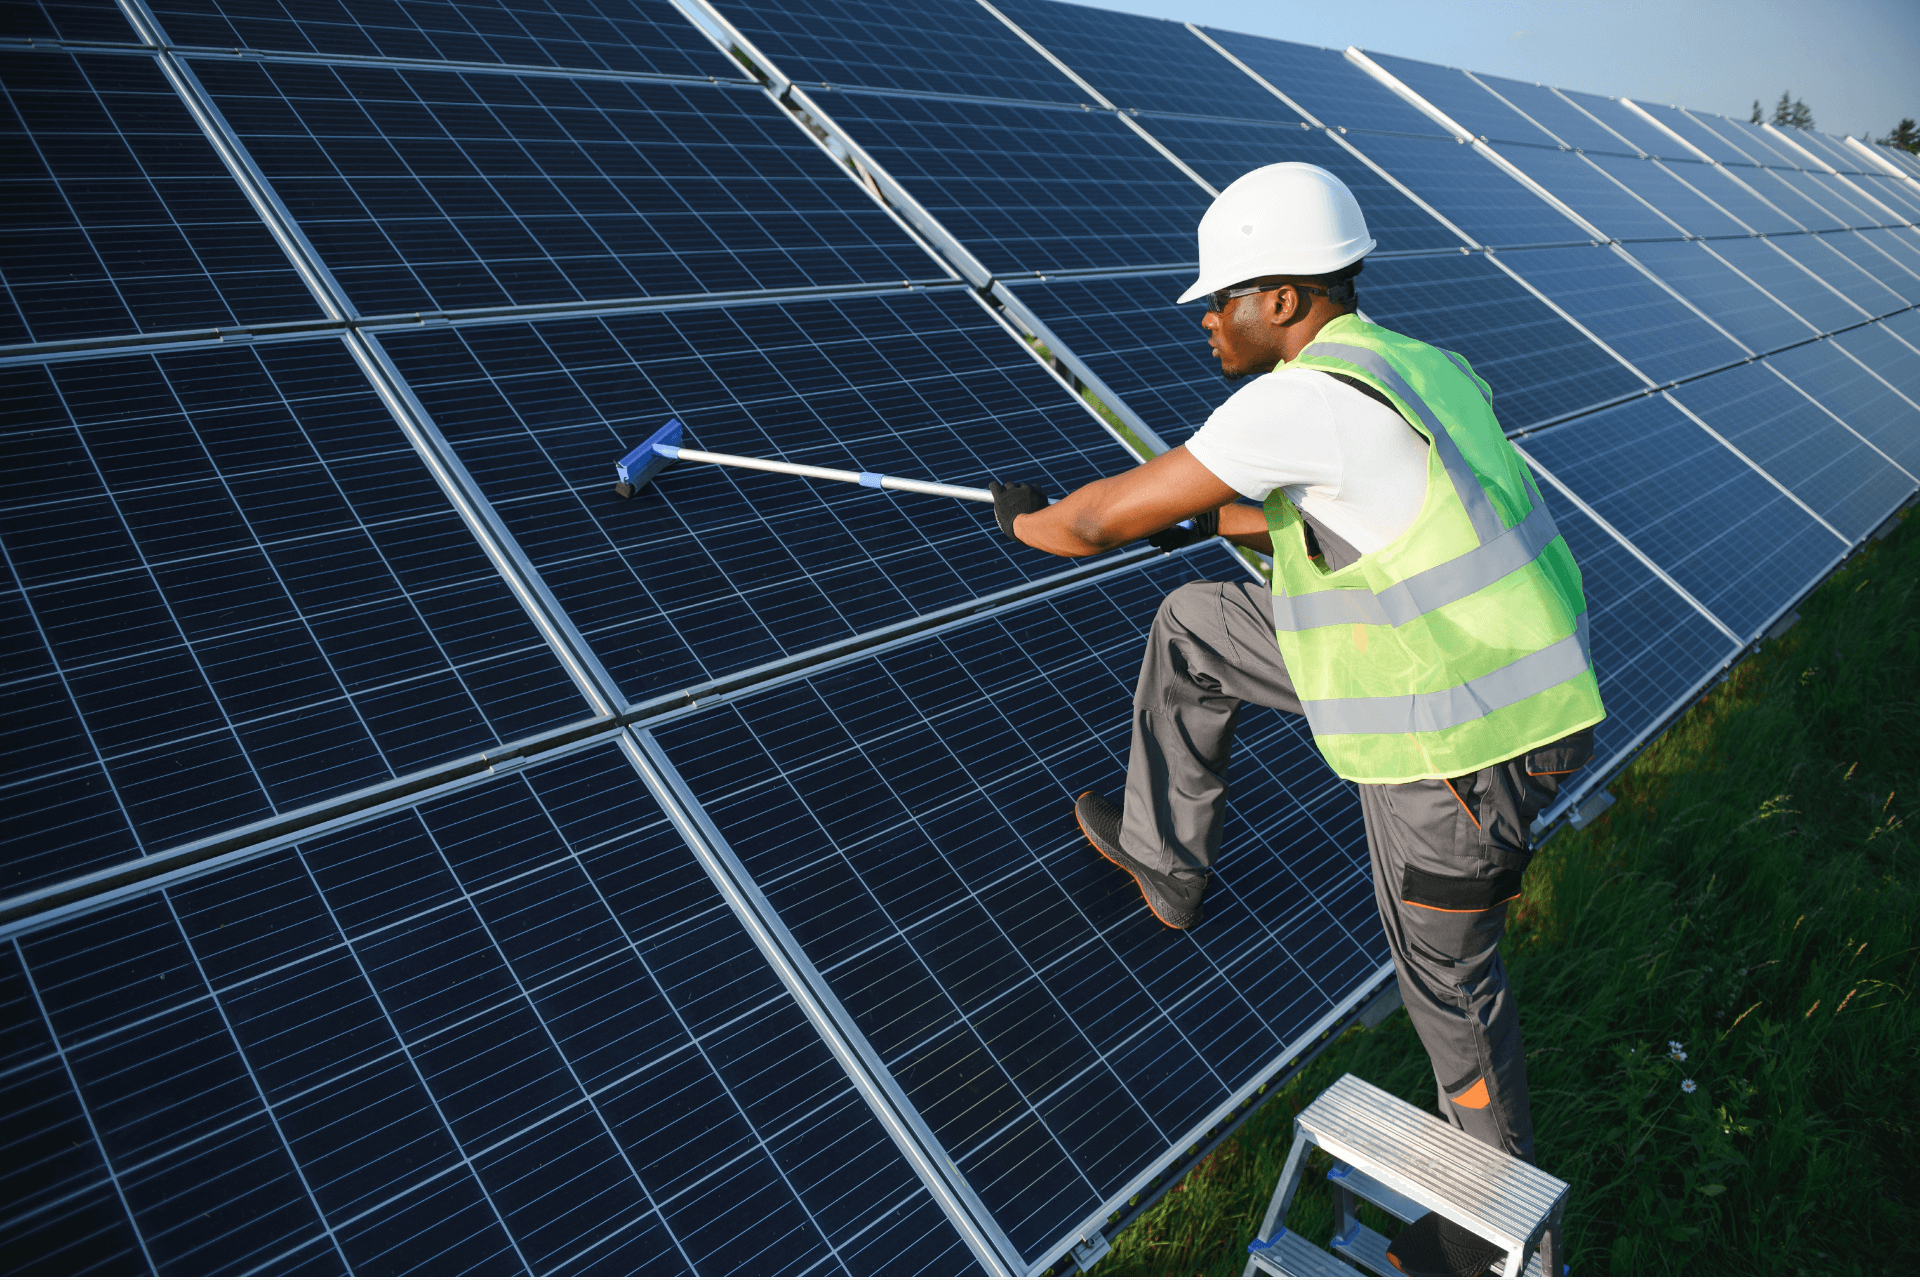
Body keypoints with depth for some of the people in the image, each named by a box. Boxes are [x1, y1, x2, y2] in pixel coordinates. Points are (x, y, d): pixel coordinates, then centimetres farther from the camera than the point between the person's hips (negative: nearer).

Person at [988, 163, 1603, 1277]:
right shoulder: (1416, 369, 5)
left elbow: (1108, 519, -19)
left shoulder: (1307, 399, -24)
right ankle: (1167, 861, 32)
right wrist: (1218, 518, 29)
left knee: (1449, 979, 12)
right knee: (1193, 631, 13)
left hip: (1452, 746, -9)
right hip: (1457, 668, 9)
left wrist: (1030, 520, 3)